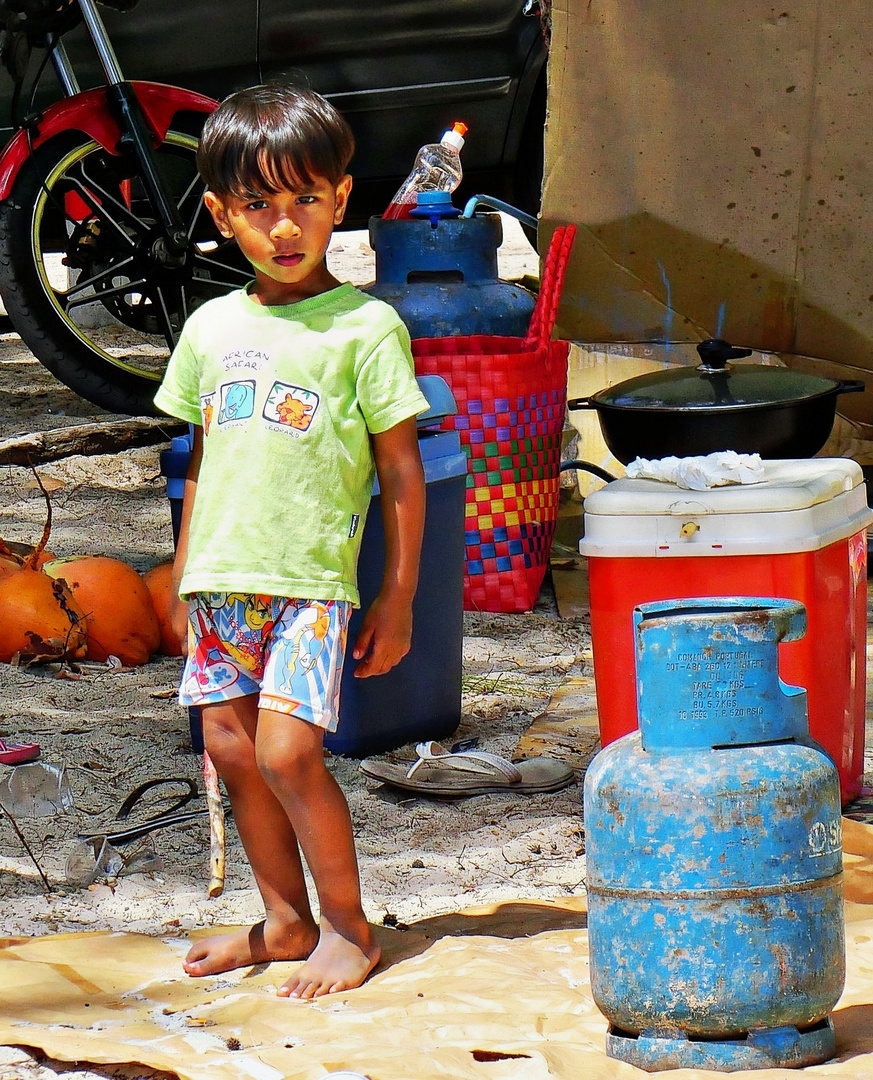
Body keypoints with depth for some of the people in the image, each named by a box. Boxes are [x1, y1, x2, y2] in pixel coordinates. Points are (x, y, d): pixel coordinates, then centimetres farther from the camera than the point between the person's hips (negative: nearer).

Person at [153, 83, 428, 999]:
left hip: (312, 580, -6)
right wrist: (185, 576, 18)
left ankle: (349, 928, 2)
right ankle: (286, 920, 22)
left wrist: (398, 597, -3)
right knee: (229, 748, 8)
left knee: (286, 751, -13)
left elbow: (402, 475, -2)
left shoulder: (365, 327, -5)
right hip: (223, 579, 6)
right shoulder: (211, 328, 10)